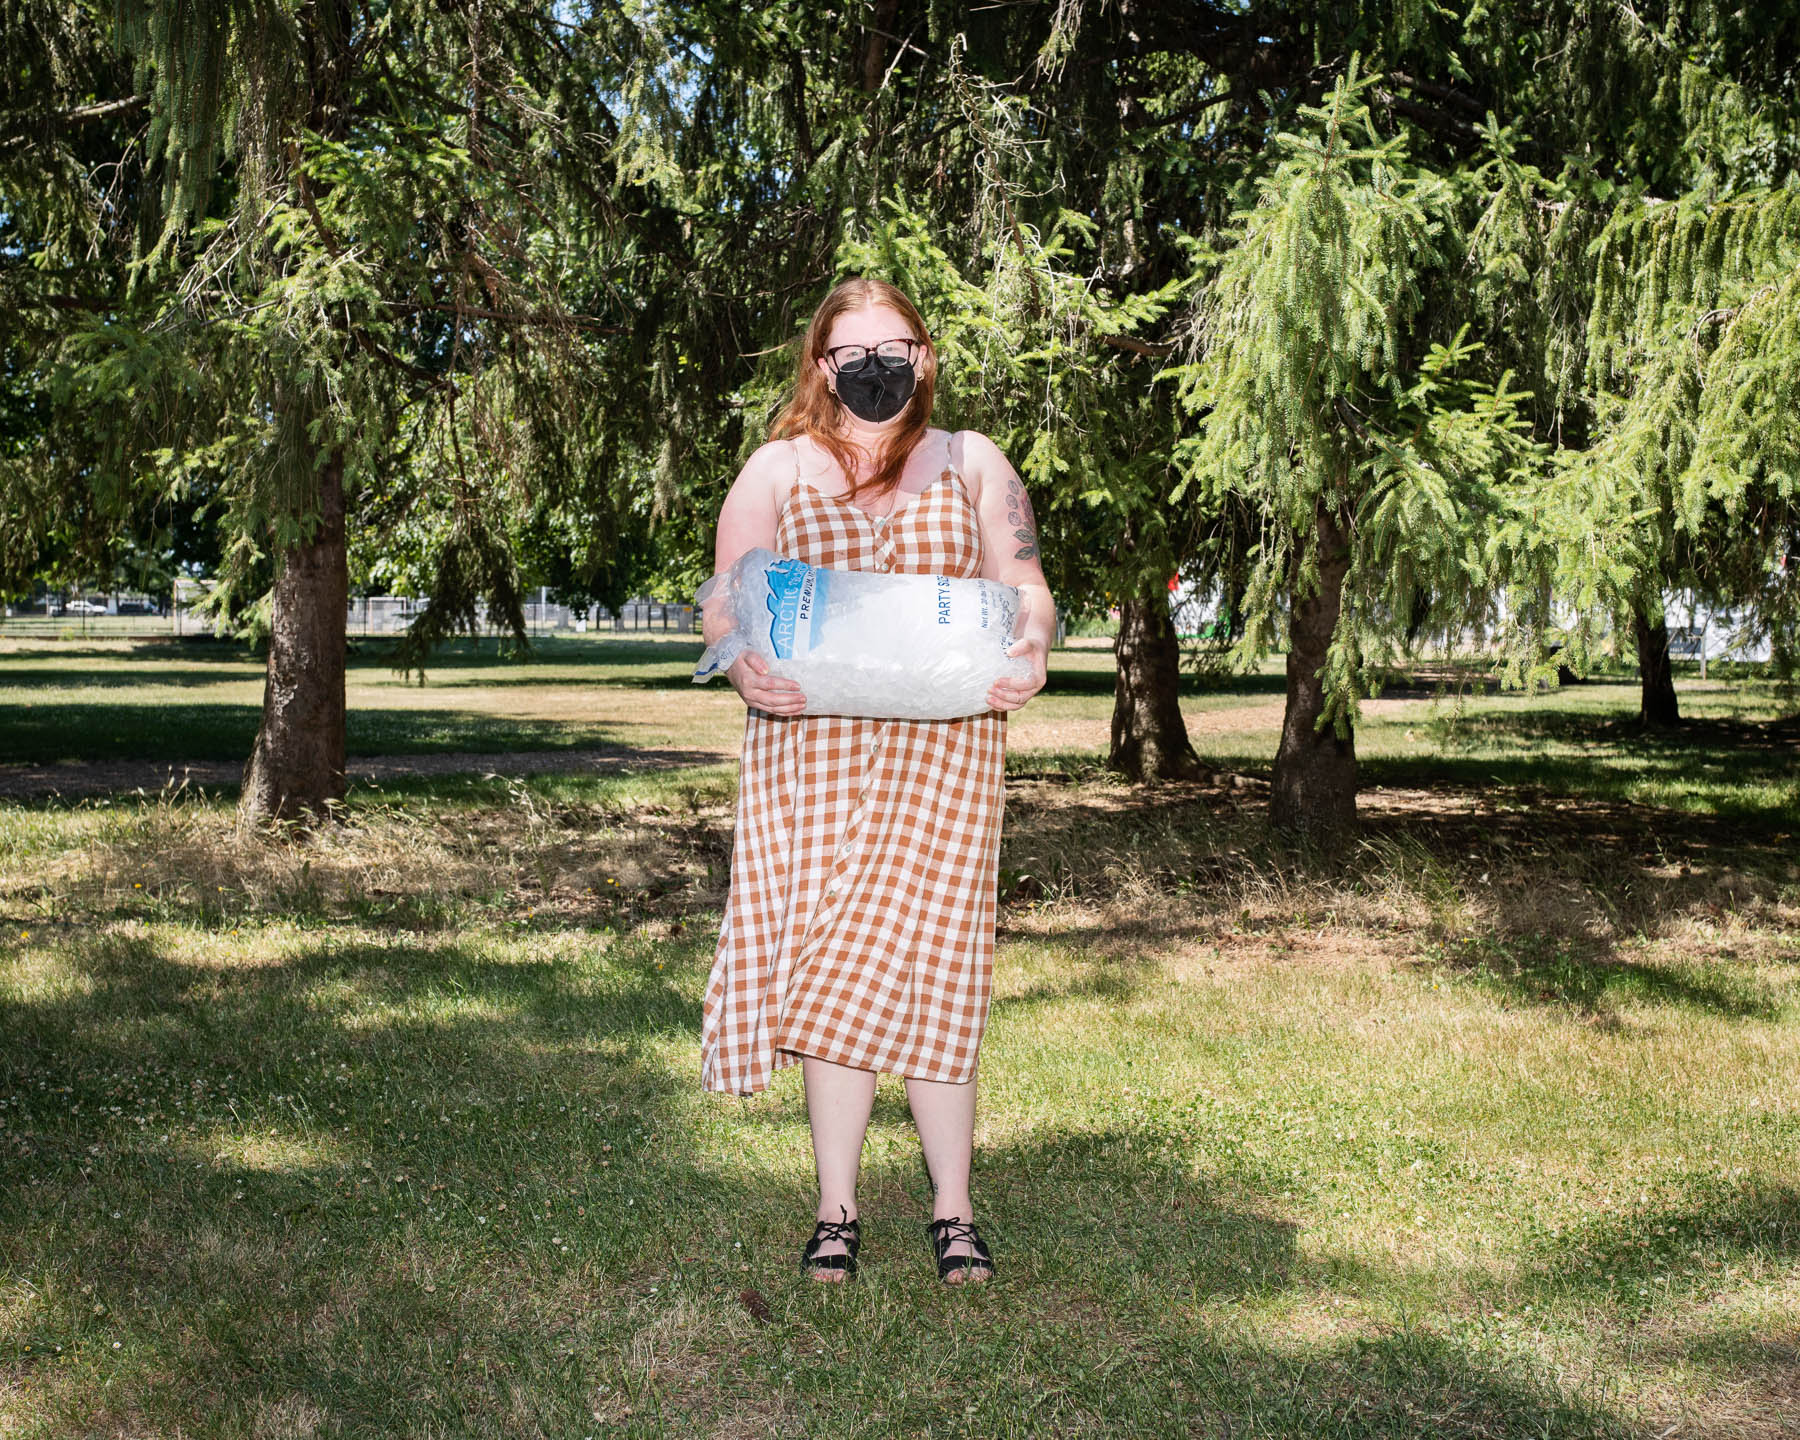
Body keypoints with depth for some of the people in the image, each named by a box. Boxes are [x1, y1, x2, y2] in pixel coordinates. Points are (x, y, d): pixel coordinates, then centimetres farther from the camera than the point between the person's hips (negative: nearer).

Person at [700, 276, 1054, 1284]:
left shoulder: (973, 465, 13)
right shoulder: (778, 471, 12)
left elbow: (1024, 587, 5)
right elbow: (727, 608, 5)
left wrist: (1030, 650, -18)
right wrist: (744, 668, -18)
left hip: (943, 753, 0)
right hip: (812, 749, 1)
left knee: (926, 969, -4)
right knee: (828, 971, 1)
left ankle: (955, 1211, 8)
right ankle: (837, 1213, 11)